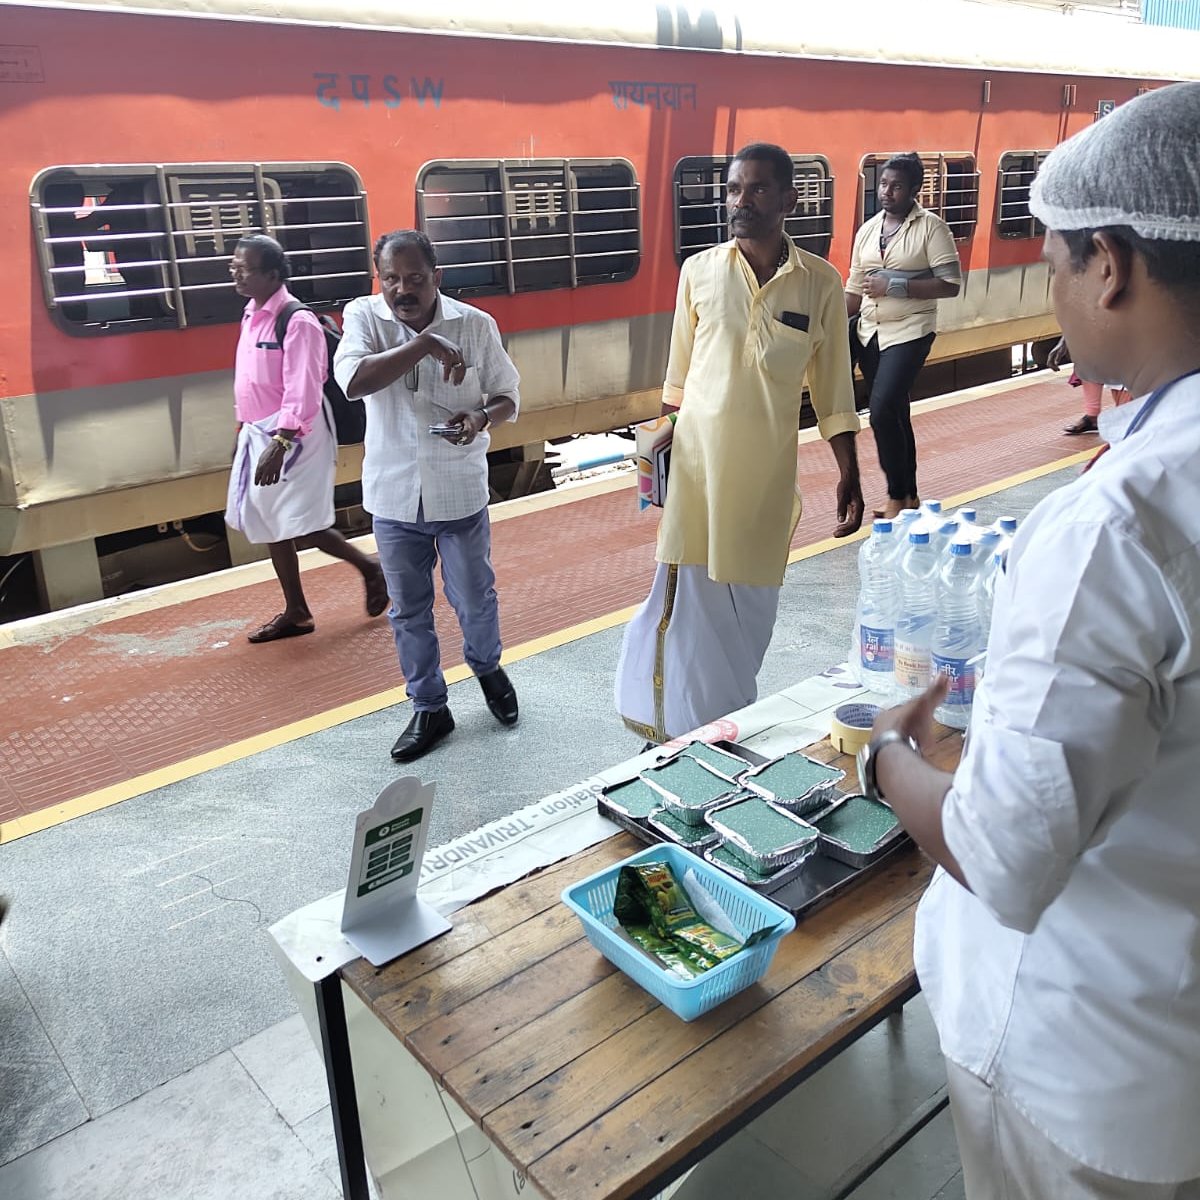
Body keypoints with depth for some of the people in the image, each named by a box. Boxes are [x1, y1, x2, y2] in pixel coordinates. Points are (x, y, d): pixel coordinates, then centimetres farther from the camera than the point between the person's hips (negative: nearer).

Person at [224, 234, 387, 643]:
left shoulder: (297, 321, -17)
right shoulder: (251, 316, 10)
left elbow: (302, 392, -22)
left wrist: (280, 444, -28)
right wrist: (244, 431, 20)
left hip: (294, 436, -9)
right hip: (259, 434, 9)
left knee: (302, 526, -6)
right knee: (270, 525, 11)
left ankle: (370, 568, 17)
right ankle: (295, 612, 21)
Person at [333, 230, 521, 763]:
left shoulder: (475, 324, -7)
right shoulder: (363, 315, -7)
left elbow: (508, 396, 2)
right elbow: (353, 381, -25)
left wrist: (482, 417, -20)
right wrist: (424, 344, -29)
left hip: (460, 493, -1)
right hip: (394, 495, 1)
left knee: (475, 600, 12)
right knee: (408, 612, 12)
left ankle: (487, 668, 45)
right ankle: (429, 708, 31)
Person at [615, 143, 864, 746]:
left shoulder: (820, 282, -1)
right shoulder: (699, 271, 0)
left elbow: (833, 389, 4)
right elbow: (678, 377, 7)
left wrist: (849, 475, 3)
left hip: (767, 470, 1)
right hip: (697, 462, 0)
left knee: (751, 604, 9)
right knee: (691, 597, 1)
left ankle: (733, 721, 29)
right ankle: (686, 733, 17)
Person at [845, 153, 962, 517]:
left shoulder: (931, 227, -7)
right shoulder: (867, 230, 9)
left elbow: (950, 284, -13)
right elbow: (855, 290, 11)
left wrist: (895, 286, -19)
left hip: (909, 332, -6)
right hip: (869, 331, 6)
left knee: (883, 412, -17)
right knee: (896, 414, 13)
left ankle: (898, 495, 1)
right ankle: (909, 495, 25)